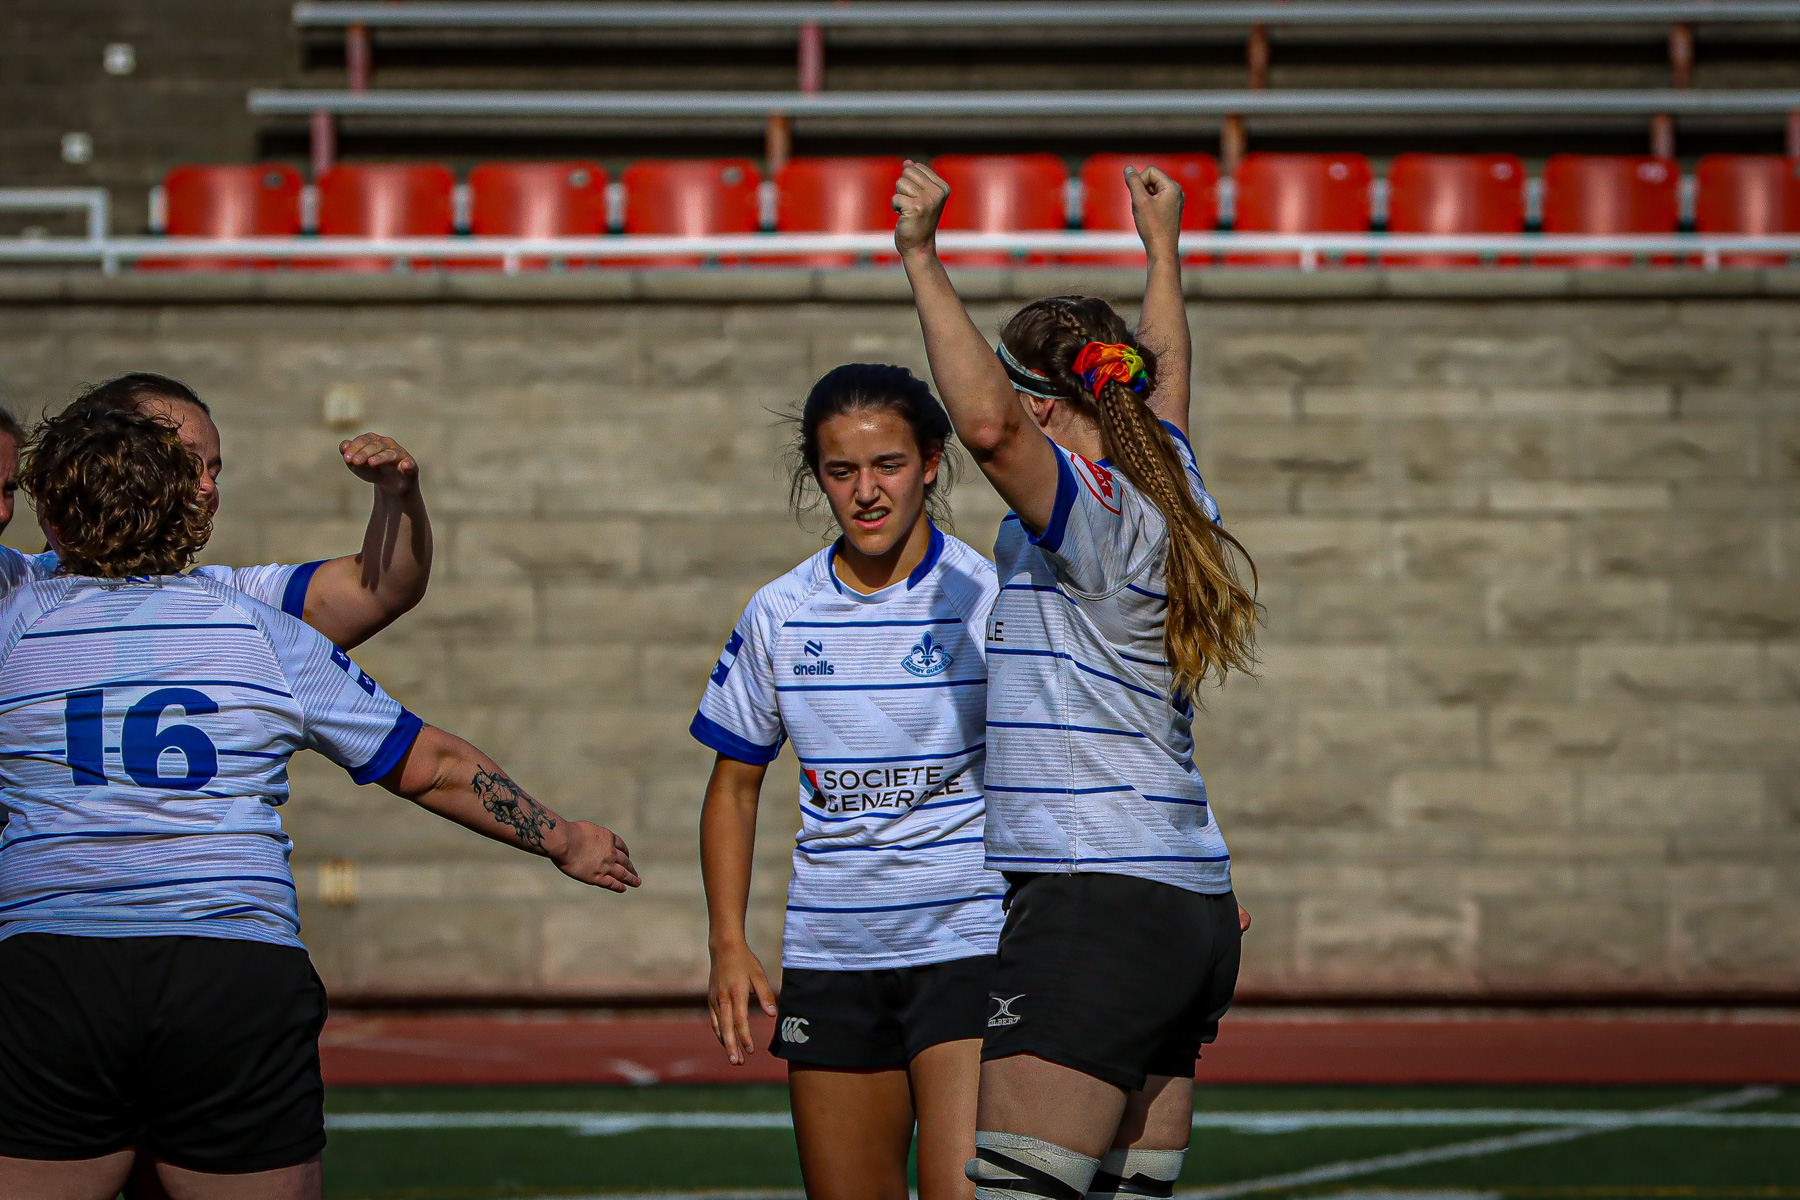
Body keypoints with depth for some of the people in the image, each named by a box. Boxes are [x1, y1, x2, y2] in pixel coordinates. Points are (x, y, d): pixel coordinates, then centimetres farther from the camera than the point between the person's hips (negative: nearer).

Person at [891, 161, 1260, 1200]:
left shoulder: (1101, 519, -11)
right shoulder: (1168, 496, 15)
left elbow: (988, 423, -29)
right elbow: (1166, 388, 36)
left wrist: (923, 259, -22)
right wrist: (1164, 248, 50)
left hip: (1100, 909, -10)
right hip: (1195, 914, 10)